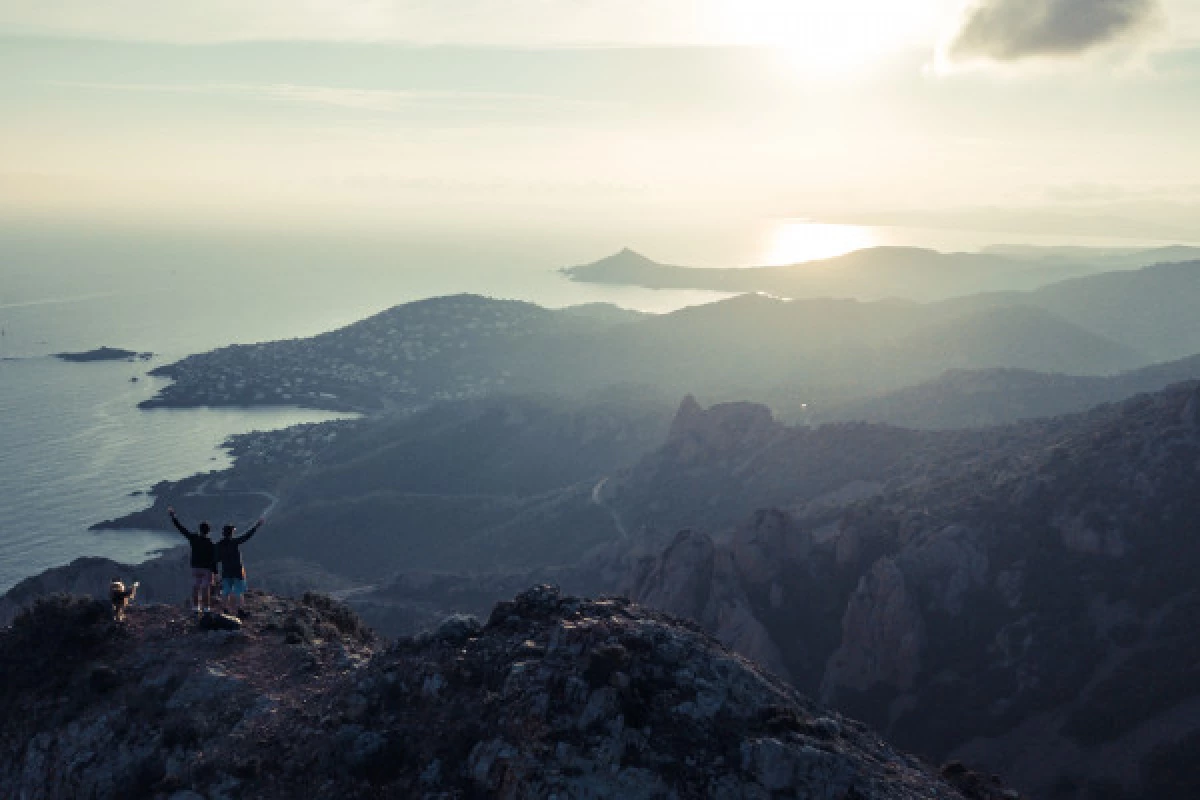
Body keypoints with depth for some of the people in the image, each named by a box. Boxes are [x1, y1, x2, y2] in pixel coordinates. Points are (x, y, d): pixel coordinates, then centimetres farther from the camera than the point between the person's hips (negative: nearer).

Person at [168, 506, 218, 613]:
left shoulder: (194, 538, -5)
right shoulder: (211, 544, -11)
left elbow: (181, 528, 1)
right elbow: (213, 559, -11)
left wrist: (173, 516, 9)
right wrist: (215, 573, -5)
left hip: (195, 568, 2)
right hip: (207, 569, -2)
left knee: (195, 589, 9)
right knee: (206, 590, 0)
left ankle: (196, 609, 7)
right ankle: (206, 609, -1)